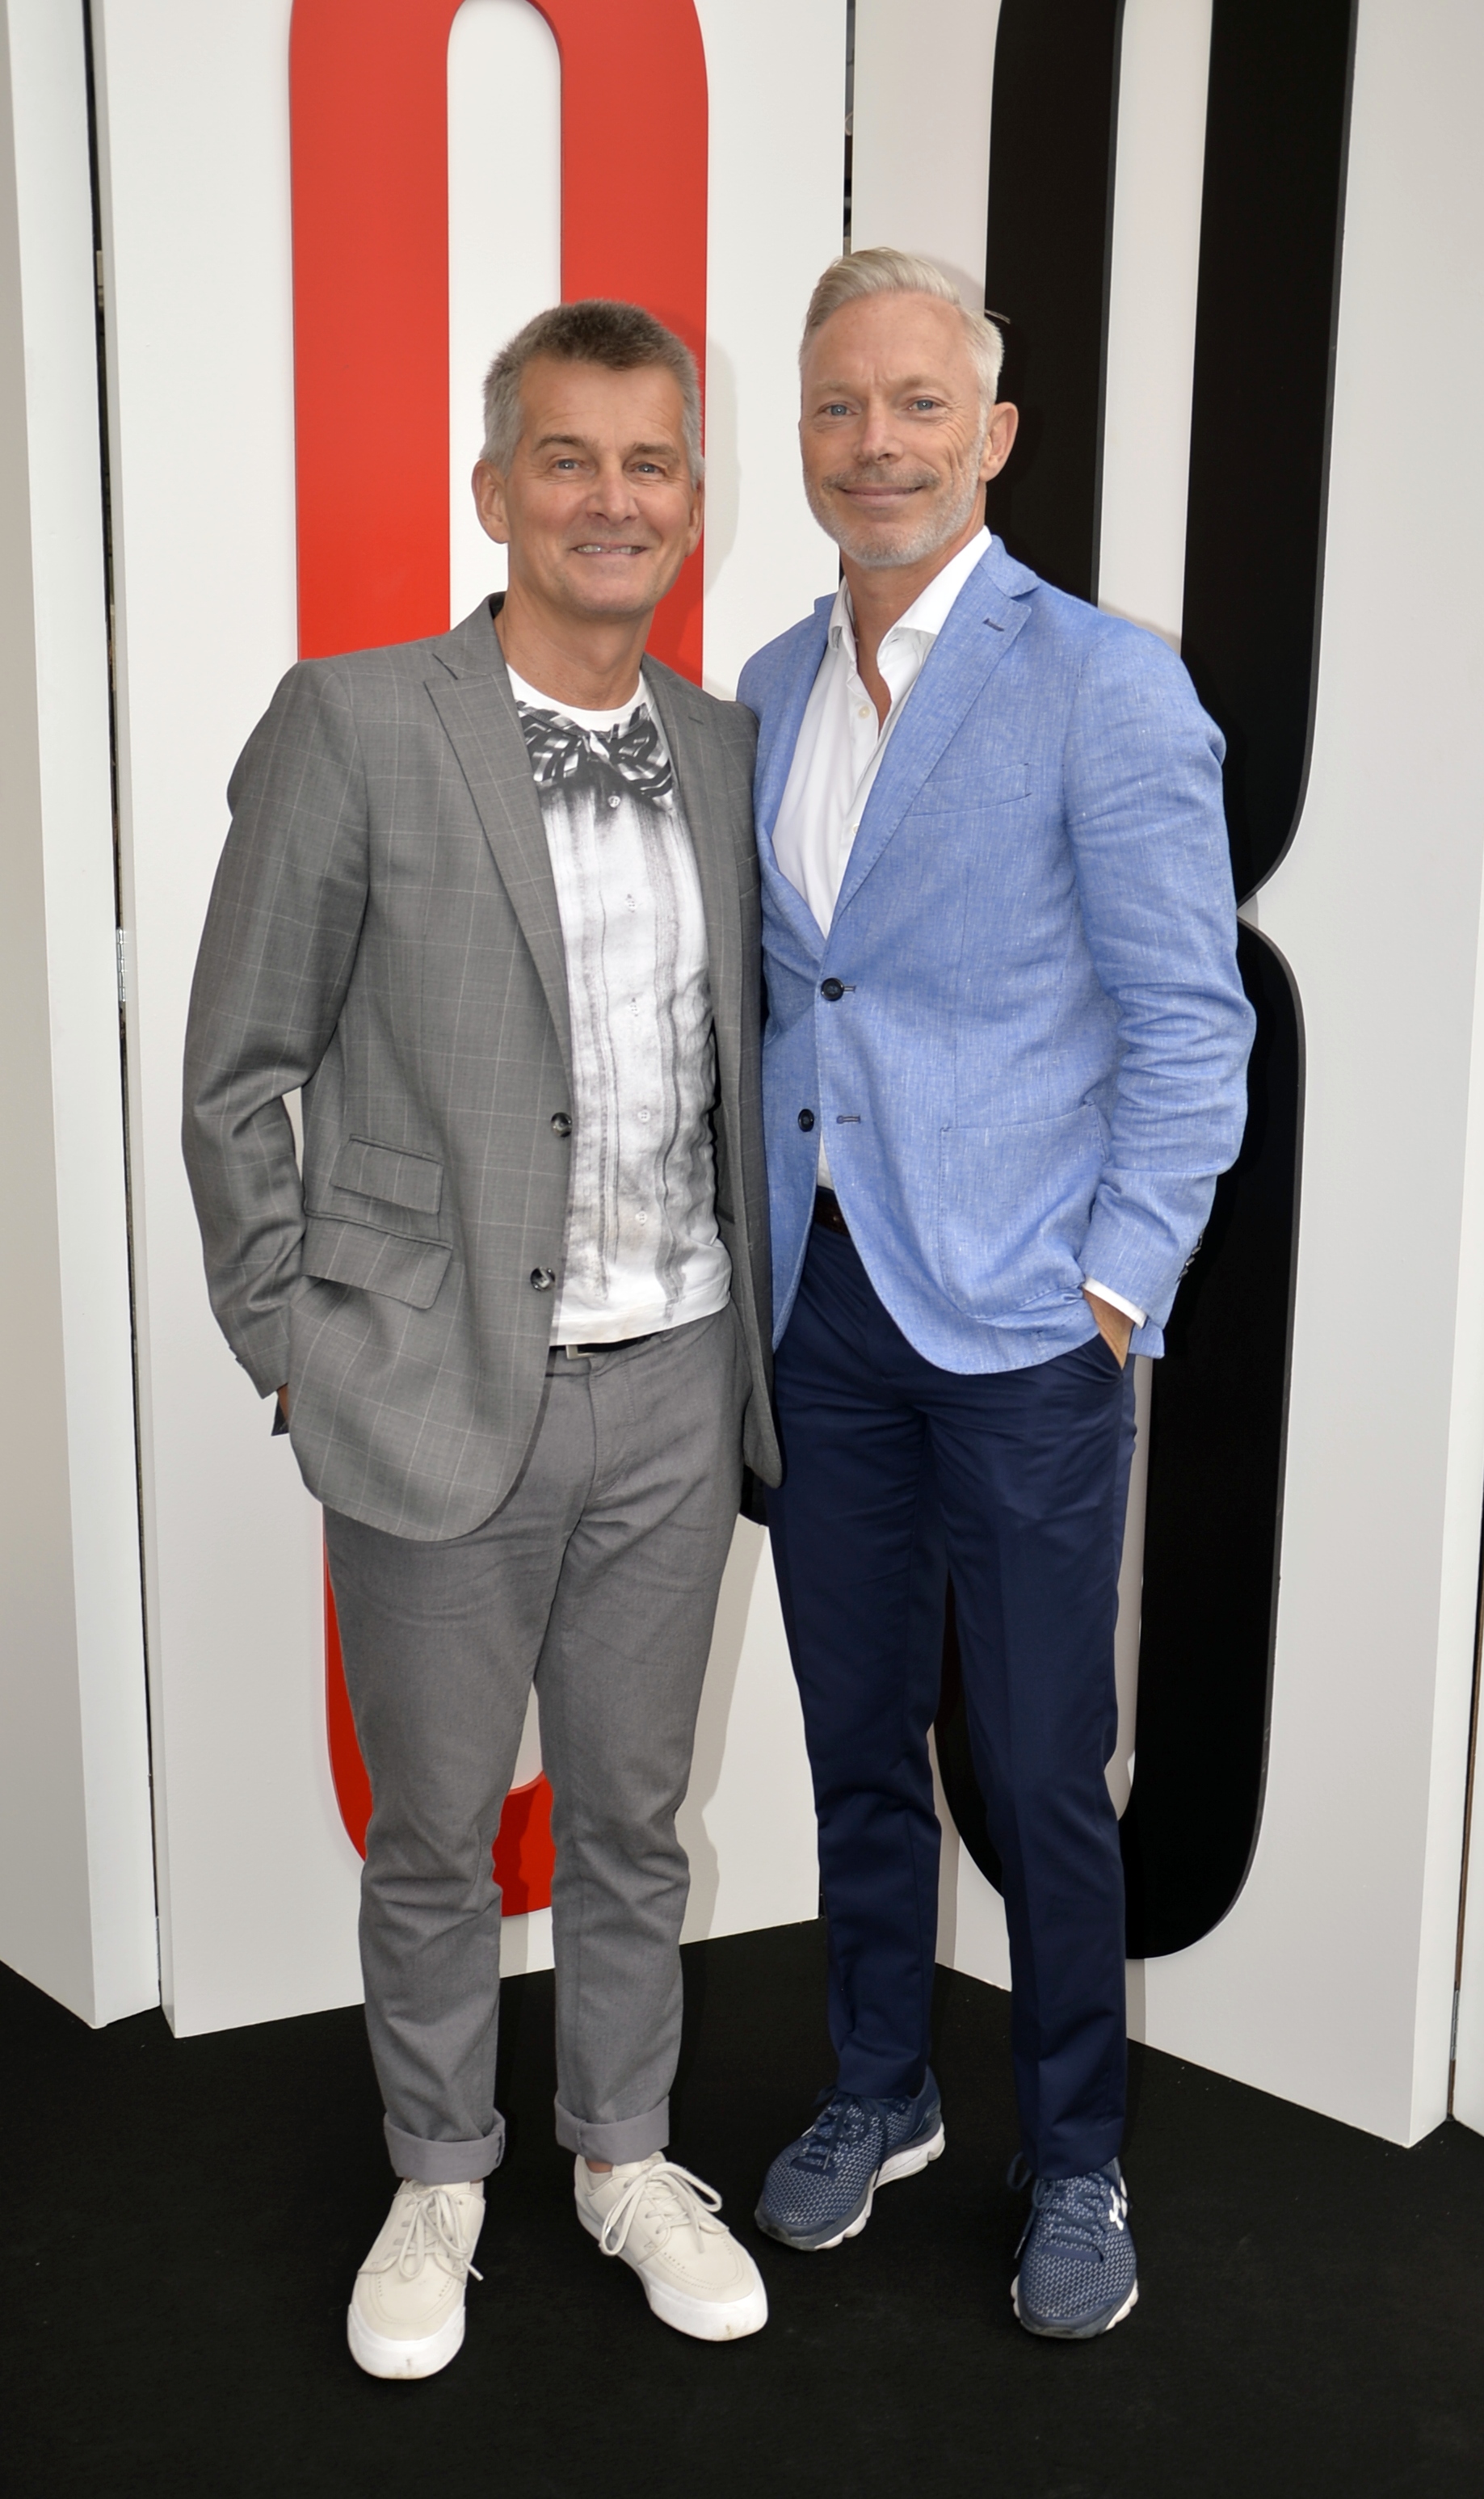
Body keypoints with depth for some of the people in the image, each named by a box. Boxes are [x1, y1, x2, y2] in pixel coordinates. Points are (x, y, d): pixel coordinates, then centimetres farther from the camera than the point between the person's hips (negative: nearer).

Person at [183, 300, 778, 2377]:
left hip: (675, 1389, 4)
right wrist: (293, 1340, -5)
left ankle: (627, 2156, 39)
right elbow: (238, 1072, -5)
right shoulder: (354, 729, -9)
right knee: (437, 1831, 13)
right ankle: (437, 2180, 36)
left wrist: (748, 1319, 10)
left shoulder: (726, 753, 6)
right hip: (441, 1397, -4)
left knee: (631, 1814, 18)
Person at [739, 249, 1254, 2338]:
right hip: (818, 1306, 5)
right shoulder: (767, 694, 10)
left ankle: (1076, 2166, 27)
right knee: (857, 1739, 17)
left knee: (1045, 1776, 5)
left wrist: (1116, 1288, -12)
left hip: (1021, 1319, -5)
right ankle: (881, 2092, 37)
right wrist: (761, 1241, 9)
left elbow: (1191, 1024, -9)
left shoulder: (1103, 685, -8)